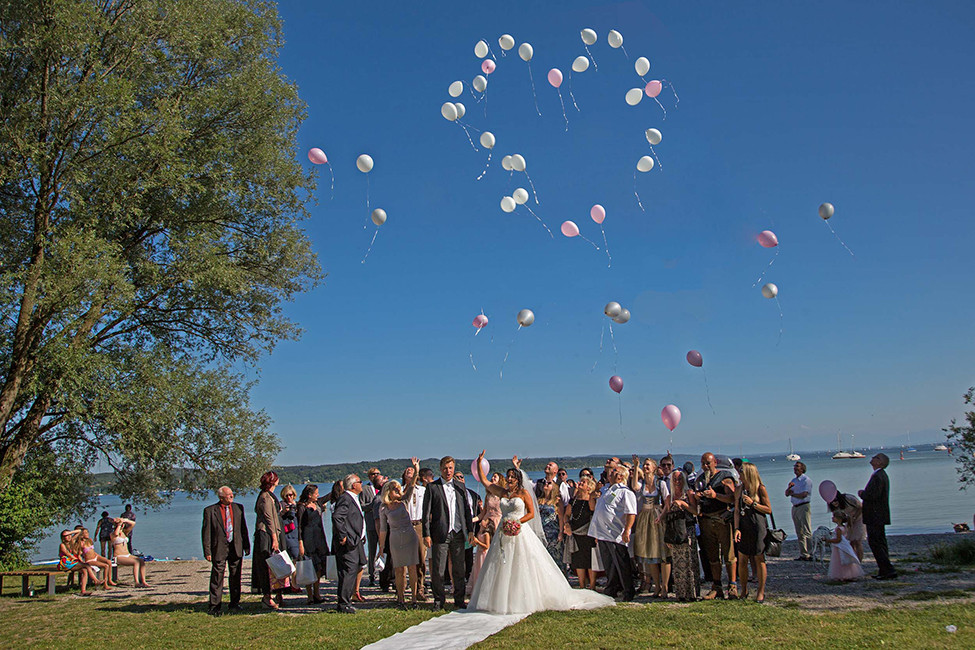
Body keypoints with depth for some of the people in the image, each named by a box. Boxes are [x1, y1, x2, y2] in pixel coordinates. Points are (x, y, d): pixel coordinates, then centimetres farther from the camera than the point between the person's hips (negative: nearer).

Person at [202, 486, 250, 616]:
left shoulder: (238, 508, 9)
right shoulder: (210, 511, -2)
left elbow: (243, 528, 13)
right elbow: (206, 532, -3)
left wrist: (246, 546, 9)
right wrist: (207, 551, -8)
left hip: (236, 548, 3)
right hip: (219, 549, -3)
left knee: (235, 577, 10)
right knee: (217, 578, -1)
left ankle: (235, 603, 22)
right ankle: (214, 606, 6)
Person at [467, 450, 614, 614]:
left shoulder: (524, 493, -1)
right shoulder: (502, 492, 9)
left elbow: (531, 513, -2)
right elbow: (484, 480, 12)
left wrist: (517, 521, -15)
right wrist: (479, 463, 6)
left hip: (520, 533, -4)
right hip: (504, 533, 4)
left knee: (524, 567, -2)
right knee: (502, 568, 4)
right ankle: (502, 601, 12)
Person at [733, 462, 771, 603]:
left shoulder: (760, 489, -4)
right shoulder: (739, 489, 8)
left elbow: (769, 510, -2)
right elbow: (736, 511, 6)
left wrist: (753, 503, -13)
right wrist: (737, 528, -4)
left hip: (758, 527, -4)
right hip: (743, 527, 4)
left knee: (759, 560, 1)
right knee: (742, 560, 3)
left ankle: (761, 592, 13)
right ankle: (744, 590, 18)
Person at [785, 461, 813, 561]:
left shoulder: (806, 480, -5)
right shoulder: (793, 480, 19)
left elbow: (804, 495, -16)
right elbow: (787, 494, 13)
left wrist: (792, 494, -7)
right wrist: (789, 487, -6)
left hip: (803, 507, -7)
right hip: (795, 508, 7)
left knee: (807, 532, -9)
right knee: (799, 533, 7)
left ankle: (809, 555, -10)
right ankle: (803, 554, 9)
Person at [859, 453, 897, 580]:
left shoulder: (877, 476, -19)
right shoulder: (882, 474, 14)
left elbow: (874, 496, -27)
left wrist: (862, 494, -11)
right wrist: (865, 493, 7)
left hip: (875, 516, -11)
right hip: (880, 516, 11)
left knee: (874, 543, -8)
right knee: (880, 543, 14)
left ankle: (889, 570, -9)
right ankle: (884, 571, 19)